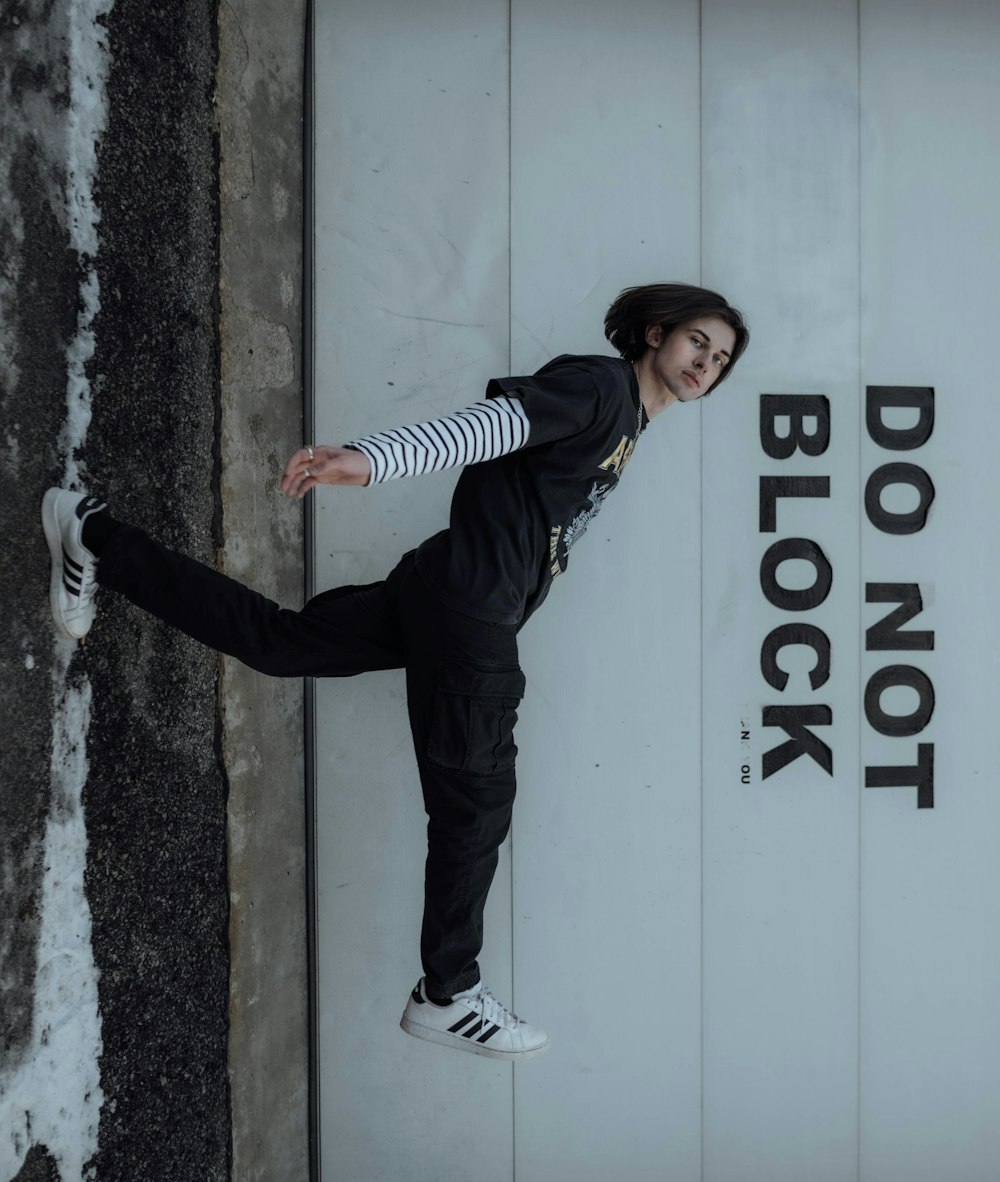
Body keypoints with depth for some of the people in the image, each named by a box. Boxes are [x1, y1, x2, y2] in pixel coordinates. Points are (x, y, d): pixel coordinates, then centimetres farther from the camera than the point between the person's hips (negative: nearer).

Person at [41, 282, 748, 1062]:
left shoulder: (629, 419, 18)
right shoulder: (600, 385, -12)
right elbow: (484, 425, -25)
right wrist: (369, 460, -38)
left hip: (446, 594, 9)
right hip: (469, 609, -9)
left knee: (279, 640, 15)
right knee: (477, 800, 1)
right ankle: (449, 994, 16)